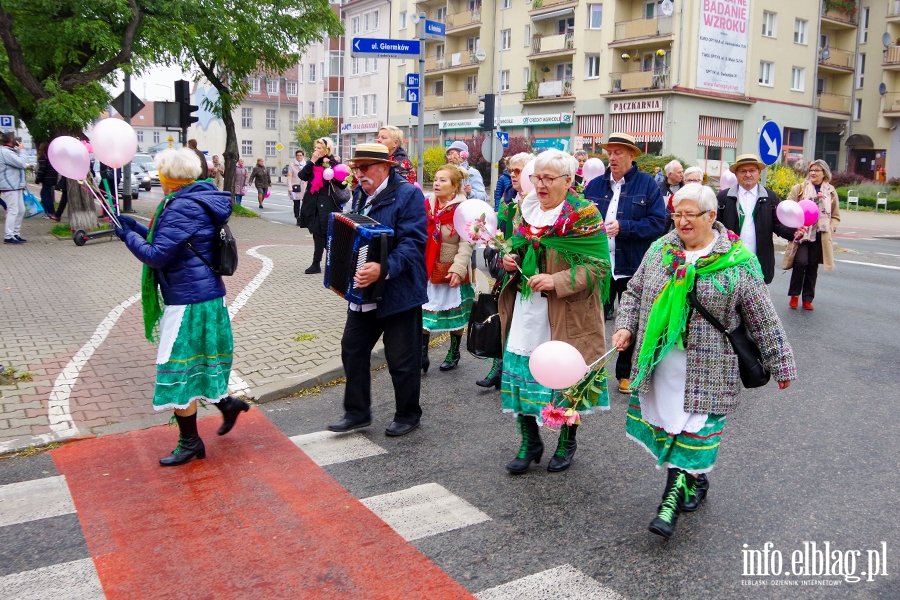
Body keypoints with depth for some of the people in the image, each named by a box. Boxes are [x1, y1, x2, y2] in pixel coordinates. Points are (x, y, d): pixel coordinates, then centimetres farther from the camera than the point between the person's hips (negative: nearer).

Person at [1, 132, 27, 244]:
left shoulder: (9, 151, 18)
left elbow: (20, 164, 18)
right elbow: (21, 164, -18)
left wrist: (18, 151, 8)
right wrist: (20, 151, -4)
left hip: (16, 186, 10)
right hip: (9, 187, -10)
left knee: (21, 210, 13)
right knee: (13, 211, -10)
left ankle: (16, 234, 19)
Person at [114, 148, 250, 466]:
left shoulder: (182, 208, -21)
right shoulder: (198, 200, 10)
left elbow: (157, 255, -21)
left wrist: (128, 236, -5)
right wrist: (136, 227, 16)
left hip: (189, 302, -10)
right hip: (206, 295, 10)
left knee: (178, 372, 2)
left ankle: (190, 442, 15)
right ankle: (227, 402, 33)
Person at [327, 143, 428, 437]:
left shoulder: (408, 194, -13)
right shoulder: (364, 197, 14)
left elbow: (412, 242, -24)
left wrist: (384, 269, -37)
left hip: (398, 291, -8)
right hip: (364, 292, 8)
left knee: (401, 359, 3)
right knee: (353, 348, 11)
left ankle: (408, 414, 23)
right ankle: (357, 412, 25)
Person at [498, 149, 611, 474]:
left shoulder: (584, 215, -8)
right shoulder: (526, 210, 11)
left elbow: (598, 267, -12)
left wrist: (557, 281, -23)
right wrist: (511, 261, 2)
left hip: (566, 315, -5)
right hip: (525, 312, 5)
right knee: (522, 373, 5)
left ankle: (567, 441, 27)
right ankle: (530, 442, 21)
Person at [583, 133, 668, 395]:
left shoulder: (647, 184, -3)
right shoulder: (595, 185, 6)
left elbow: (658, 222, -11)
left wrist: (623, 226, -20)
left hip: (633, 267, -2)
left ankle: (625, 374, 26)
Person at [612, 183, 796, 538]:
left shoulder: (737, 261, -5)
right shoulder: (660, 249, 6)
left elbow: (763, 319, 0)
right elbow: (634, 292, 16)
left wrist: (781, 364, 4)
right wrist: (625, 327, 1)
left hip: (706, 368, -4)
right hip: (659, 360, 4)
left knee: (692, 429, -5)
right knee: (666, 423, 11)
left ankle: (673, 496, 1)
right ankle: (695, 480, 31)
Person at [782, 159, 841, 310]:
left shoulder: (831, 192, 9)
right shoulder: (799, 189, 3)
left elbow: (836, 216, 16)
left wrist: (829, 229, -2)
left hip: (820, 236, 2)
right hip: (802, 234, -2)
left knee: (813, 267, 5)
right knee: (801, 262, -17)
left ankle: (807, 299, 17)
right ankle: (794, 295, 1)